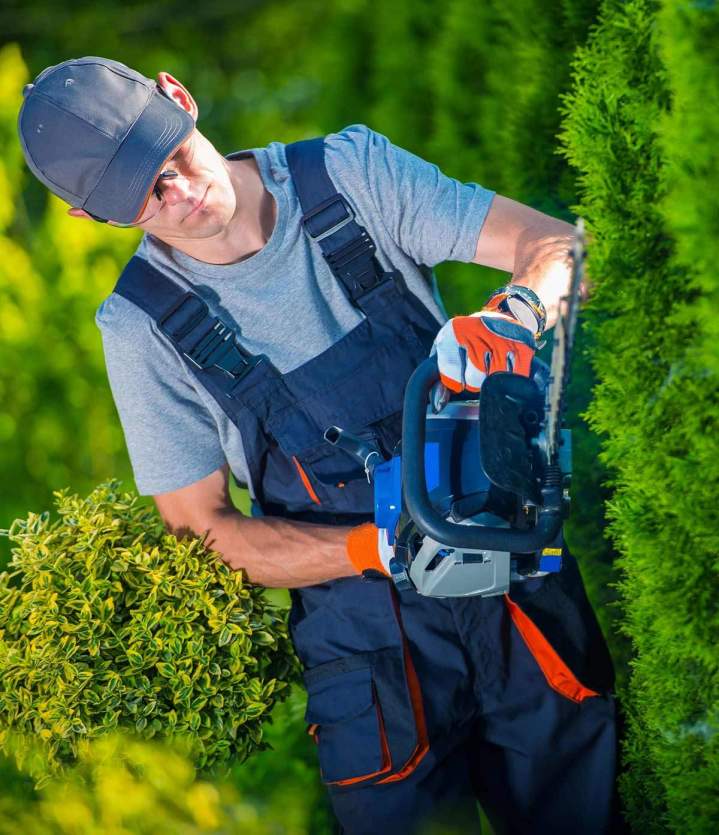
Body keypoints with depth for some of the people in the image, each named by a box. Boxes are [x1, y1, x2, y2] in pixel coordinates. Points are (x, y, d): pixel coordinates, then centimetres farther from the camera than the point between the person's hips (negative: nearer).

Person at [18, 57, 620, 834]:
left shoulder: (350, 171, -5)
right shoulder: (143, 325, -6)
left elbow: (556, 245, -8)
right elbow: (202, 527, -5)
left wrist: (508, 317, -32)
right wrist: (382, 549, -20)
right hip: (365, 636, -1)